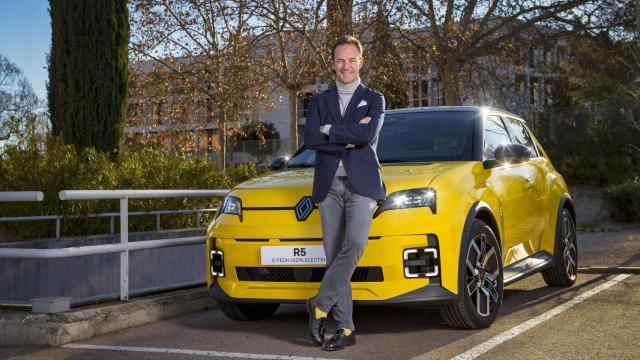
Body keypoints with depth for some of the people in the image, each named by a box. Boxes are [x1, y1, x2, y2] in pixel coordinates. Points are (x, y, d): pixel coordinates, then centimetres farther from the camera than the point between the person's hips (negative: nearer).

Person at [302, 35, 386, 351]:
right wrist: (350, 138, -8)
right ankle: (345, 328, 3)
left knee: (355, 243, -23)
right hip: (328, 186, 2)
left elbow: (369, 135, -11)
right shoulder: (320, 101, 15)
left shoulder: (374, 99, 9)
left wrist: (330, 130, -4)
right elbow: (310, 139, -2)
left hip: (361, 184, -2)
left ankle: (320, 304, -7)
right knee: (334, 255, -1)